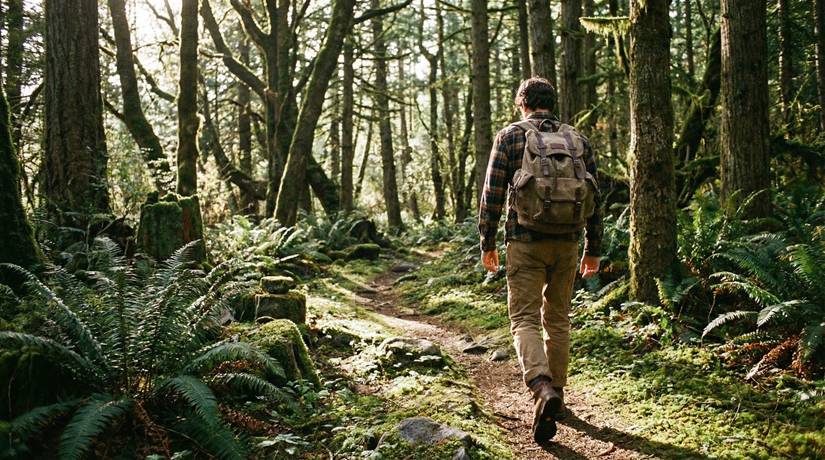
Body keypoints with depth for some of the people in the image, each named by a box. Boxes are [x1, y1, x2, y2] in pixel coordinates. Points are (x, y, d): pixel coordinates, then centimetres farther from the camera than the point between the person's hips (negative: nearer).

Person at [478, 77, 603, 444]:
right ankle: (557, 391, 23)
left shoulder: (509, 136, 0)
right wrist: (593, 248, 16)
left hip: (526, 241, -3)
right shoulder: (577, 139, 9)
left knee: (524, 319, -2)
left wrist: (487, 243, 5)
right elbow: (594, 198, 9)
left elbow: (492, 194, -4)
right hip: (567, 243, 3)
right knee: (558, 320, 15)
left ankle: (542, 388, -24)